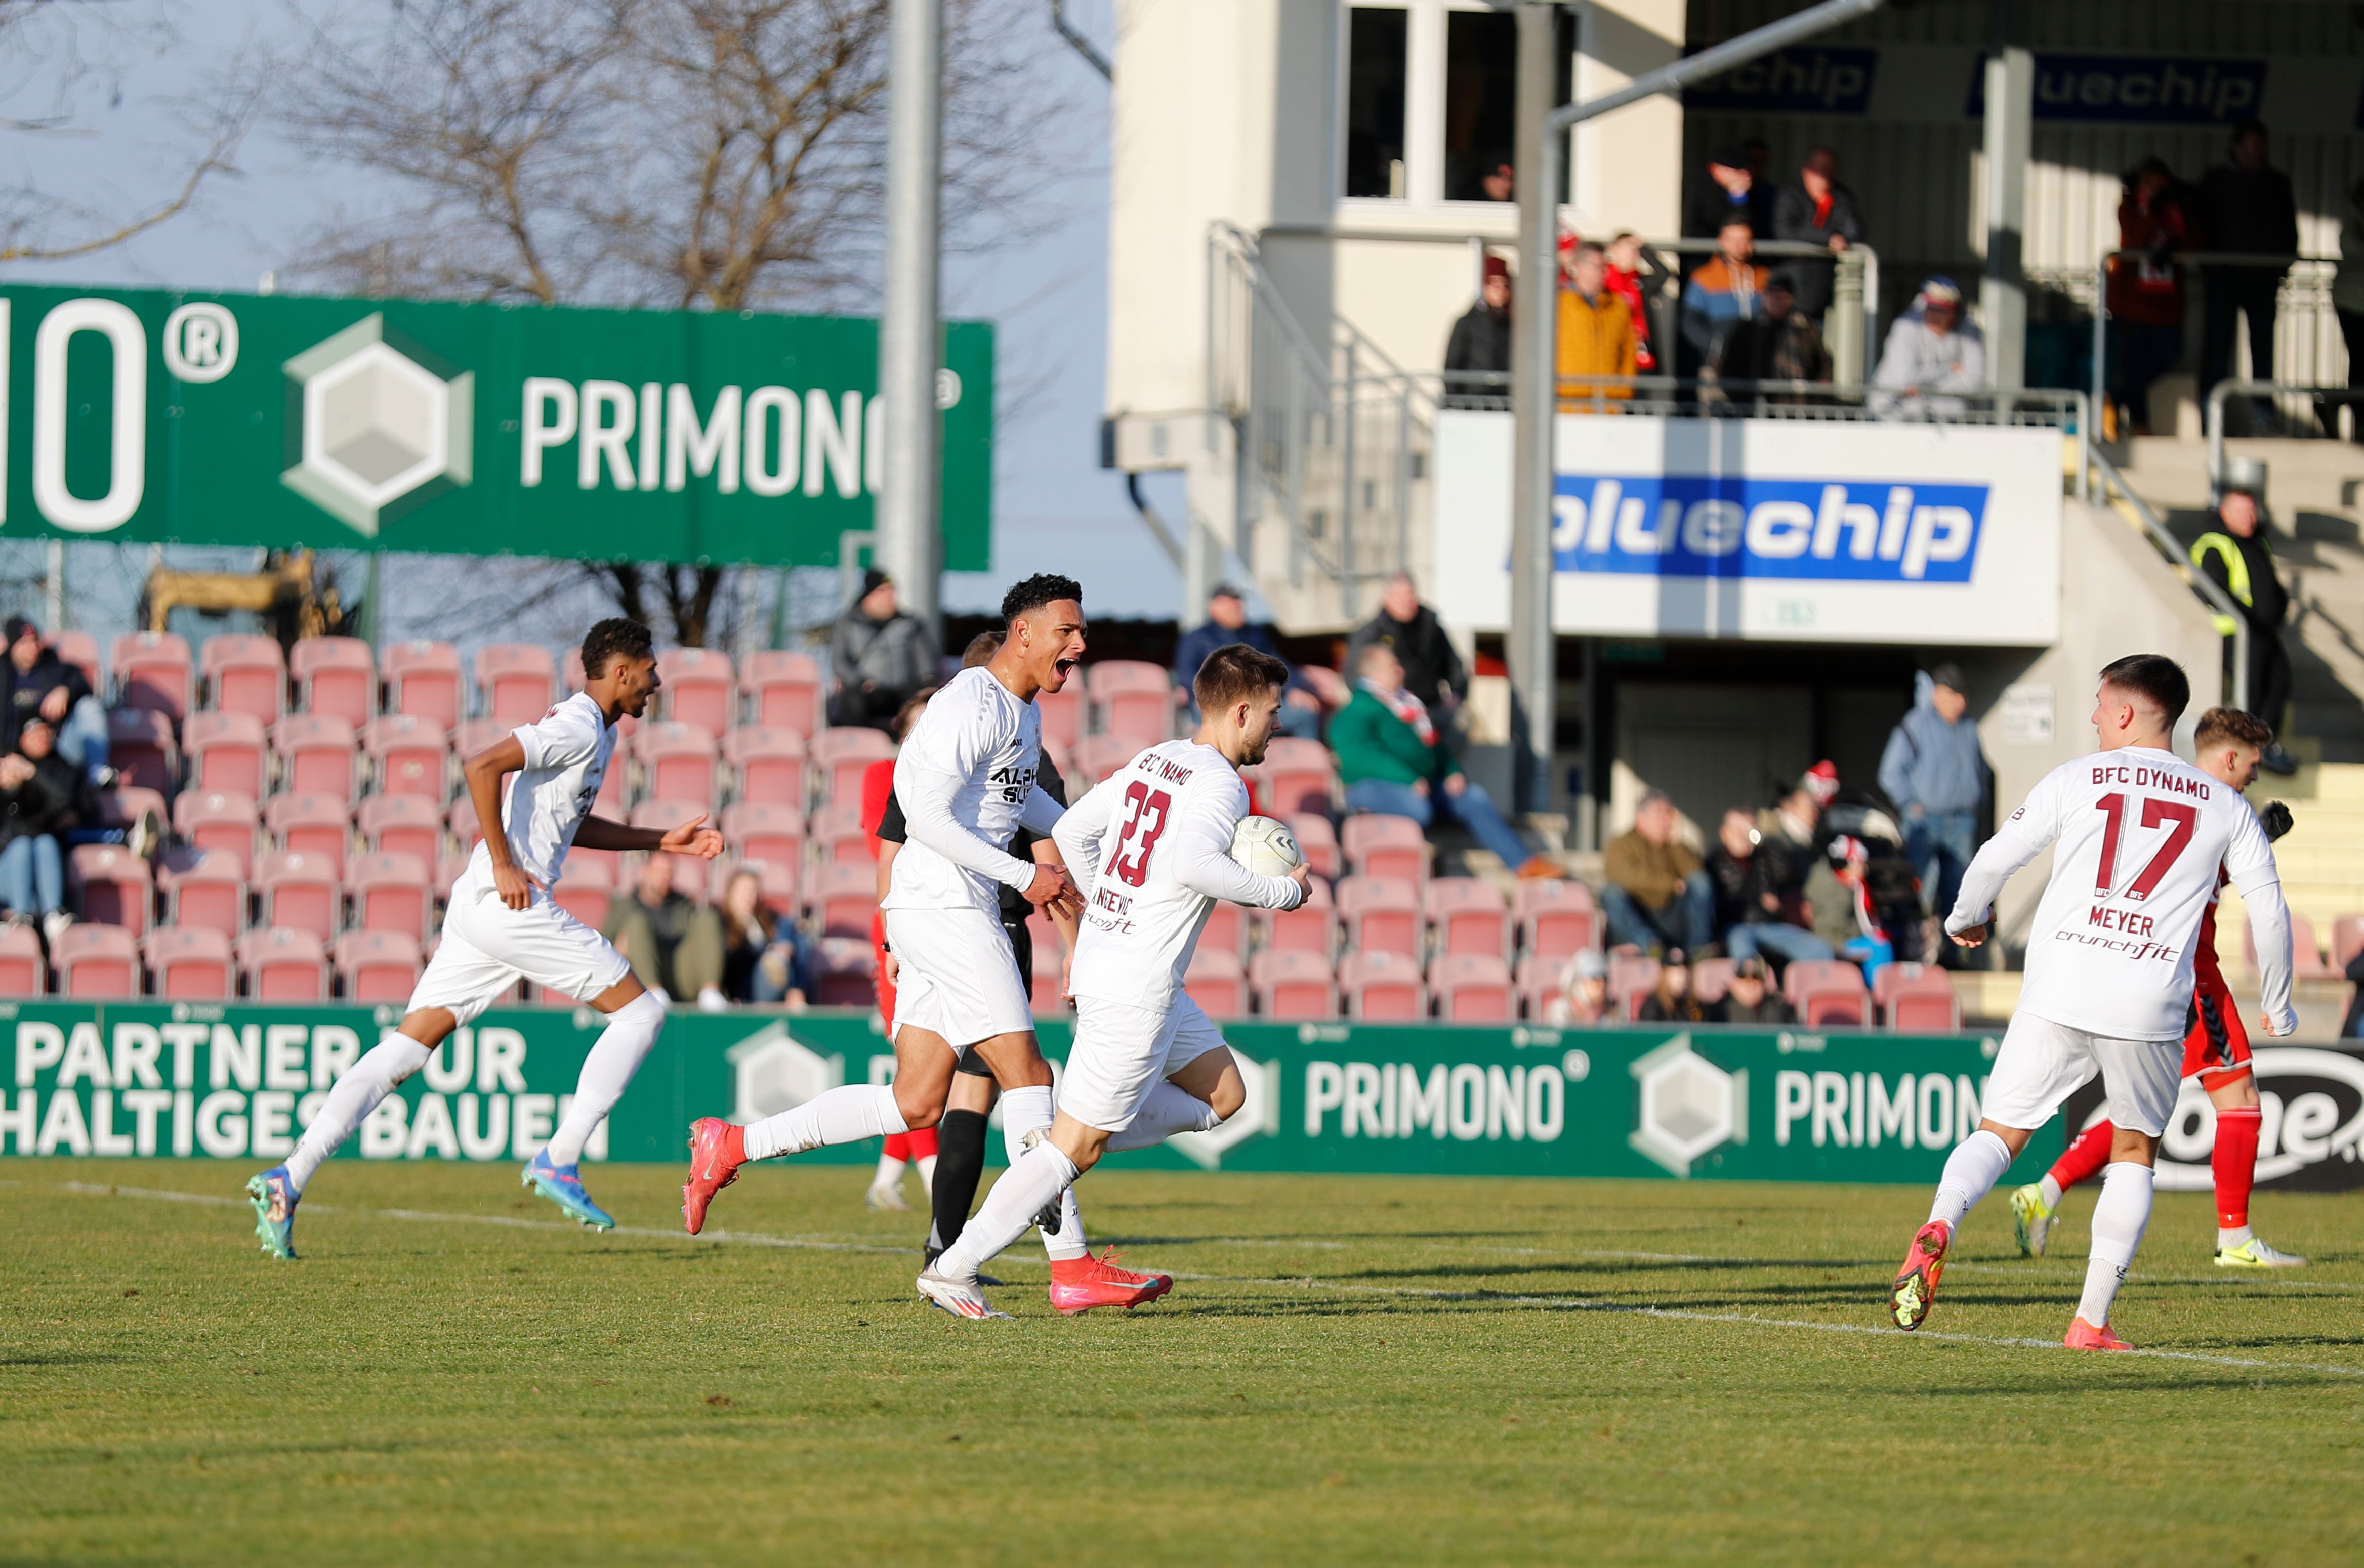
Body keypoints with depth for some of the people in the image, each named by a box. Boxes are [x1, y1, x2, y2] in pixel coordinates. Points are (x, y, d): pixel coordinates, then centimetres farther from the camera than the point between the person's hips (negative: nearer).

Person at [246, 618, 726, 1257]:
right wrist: (503, 865, -20)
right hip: (513, 908, -10)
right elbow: (482, 765, -22)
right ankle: (559, 1161, -4)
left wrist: (661, 841, 29)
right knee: (640, 1009, -1)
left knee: (406, 1048, 3)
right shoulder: (579, 726, -10)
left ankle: (289, 1179, -5)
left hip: (479, 909, 10)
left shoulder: (595, 730, 21)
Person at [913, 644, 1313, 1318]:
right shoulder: (1221, 787, -15)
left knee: (1223, 1095, 18)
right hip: (1135, 990, -9)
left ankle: (1067, 1148, 10)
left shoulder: (1153, 761, 11)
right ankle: (954, 1268, -2)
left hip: (1104, 954, 9)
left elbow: (1072, 832, 17)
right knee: (1076, 1145, -4)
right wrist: (1282, 891, -20)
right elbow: (1194, 864, -33)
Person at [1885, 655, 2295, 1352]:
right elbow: (2269, 908, 11)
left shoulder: (2077, 780, 7)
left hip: (2059, 991, -1)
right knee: (2135, 1152, 17)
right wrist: (2278, 1009, 25)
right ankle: (2092, 1321, 8)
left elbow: (1995, 858, 6)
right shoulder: (2224, 806, 11)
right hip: (2152, 1006, 1)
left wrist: (1965, 919, 28)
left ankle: (1939, 1227, -26)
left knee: (1999, 1134, 5)